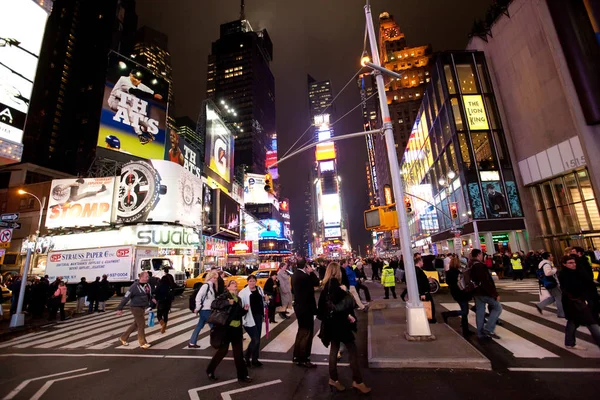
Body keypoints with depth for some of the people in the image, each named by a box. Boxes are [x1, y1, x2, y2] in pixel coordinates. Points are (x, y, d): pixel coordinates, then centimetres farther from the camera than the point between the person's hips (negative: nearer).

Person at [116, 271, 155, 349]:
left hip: (143, 307, 7)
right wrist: (120, 308, -15)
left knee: (136, 324, 17)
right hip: (136, 307, -7)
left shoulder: (147, 285, 2)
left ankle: (123, 338, 36)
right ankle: (143, 343, 10)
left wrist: (152, 299, 1)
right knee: (141, 324, -3)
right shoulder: (135, 286, -19)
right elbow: (126, 297, -16)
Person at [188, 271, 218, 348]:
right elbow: (198, 297, -21)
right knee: (213, 326, 0)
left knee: (199, 326, 16)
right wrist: (198, 308, -16)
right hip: (205, 310, -8)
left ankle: (192, 343, 26)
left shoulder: (212, 286, 9)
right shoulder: (206, 285, -17)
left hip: (208, 309, 8)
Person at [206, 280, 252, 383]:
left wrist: (245, 310, -2)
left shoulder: (238, 299, 11)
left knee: (238, 352, 11)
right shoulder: (225, 296, -11)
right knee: (223, 350, 8)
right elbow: (214, 304, -26)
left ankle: (242, 375, 22)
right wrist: (228, 302, -33)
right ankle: (210, 370, 32)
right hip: (226, 328, -6)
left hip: (237, 328, 6)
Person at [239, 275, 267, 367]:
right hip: (250, 318, -6)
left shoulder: (259, 289, 7)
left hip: (259, 316, 6)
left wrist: (265, 300, 0)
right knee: (255, 339, -6)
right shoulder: (243, 292, -11)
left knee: (257, 339, 14)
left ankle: (255, 359, 29)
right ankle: (246, 357, 18)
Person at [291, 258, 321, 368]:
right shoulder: (303, 276, -26)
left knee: (301, 331, 22)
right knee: (306, 333, 2)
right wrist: (311, 271, -10)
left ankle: (297, 356, 33)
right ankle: (303, 359, 12)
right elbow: (316, 282, -18)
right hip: (305, 307, -10)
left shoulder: (295, 275, 6)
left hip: (299, 306, 10)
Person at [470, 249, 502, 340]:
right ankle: (488, 329, 1)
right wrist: (495, 294, -18)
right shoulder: (480, 266, -19)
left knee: (480, 312, 11)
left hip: (477, 292, 9)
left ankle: (480, 334, 15)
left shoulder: (471, 266, 12)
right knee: (497, 307, 5)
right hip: (484, 292, -9)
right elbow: (487, 282, -23)